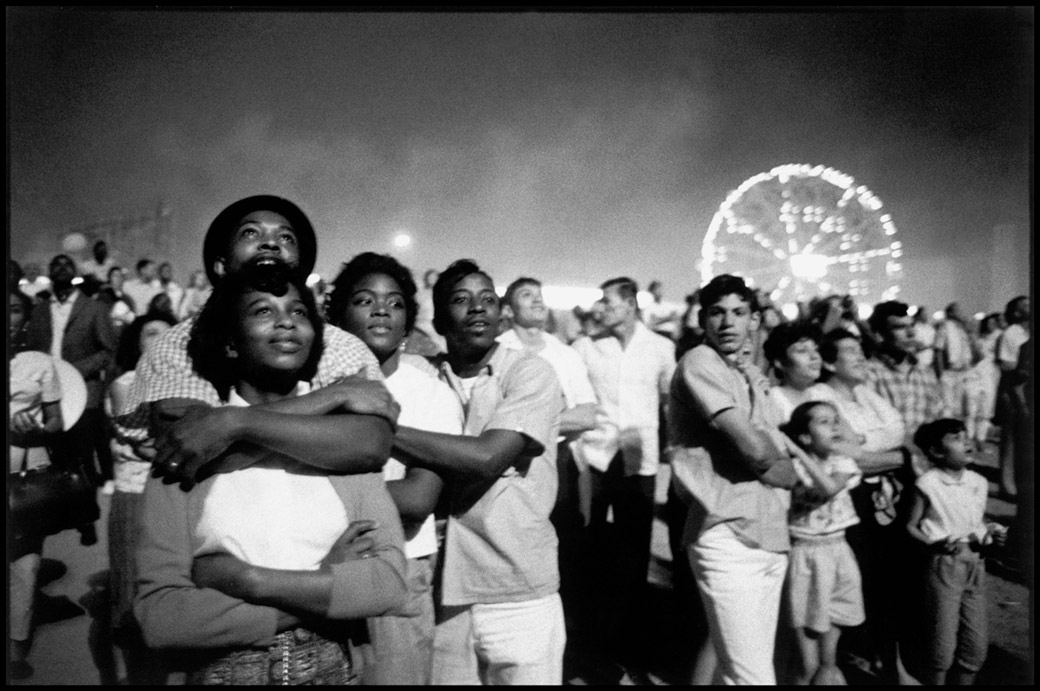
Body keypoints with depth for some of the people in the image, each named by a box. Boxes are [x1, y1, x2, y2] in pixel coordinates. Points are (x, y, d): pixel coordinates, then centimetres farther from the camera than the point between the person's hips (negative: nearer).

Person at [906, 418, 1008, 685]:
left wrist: (991, 532, -4)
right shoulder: (928, 484, -11)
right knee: (943, 646, 1)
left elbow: (977, 524, 17)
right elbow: (910, 526, -7)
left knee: (976, 646, 13)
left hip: (975, 565, 6)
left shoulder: (979, 483, 6)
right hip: (944, 565, -6)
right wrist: (936, 544, -22)